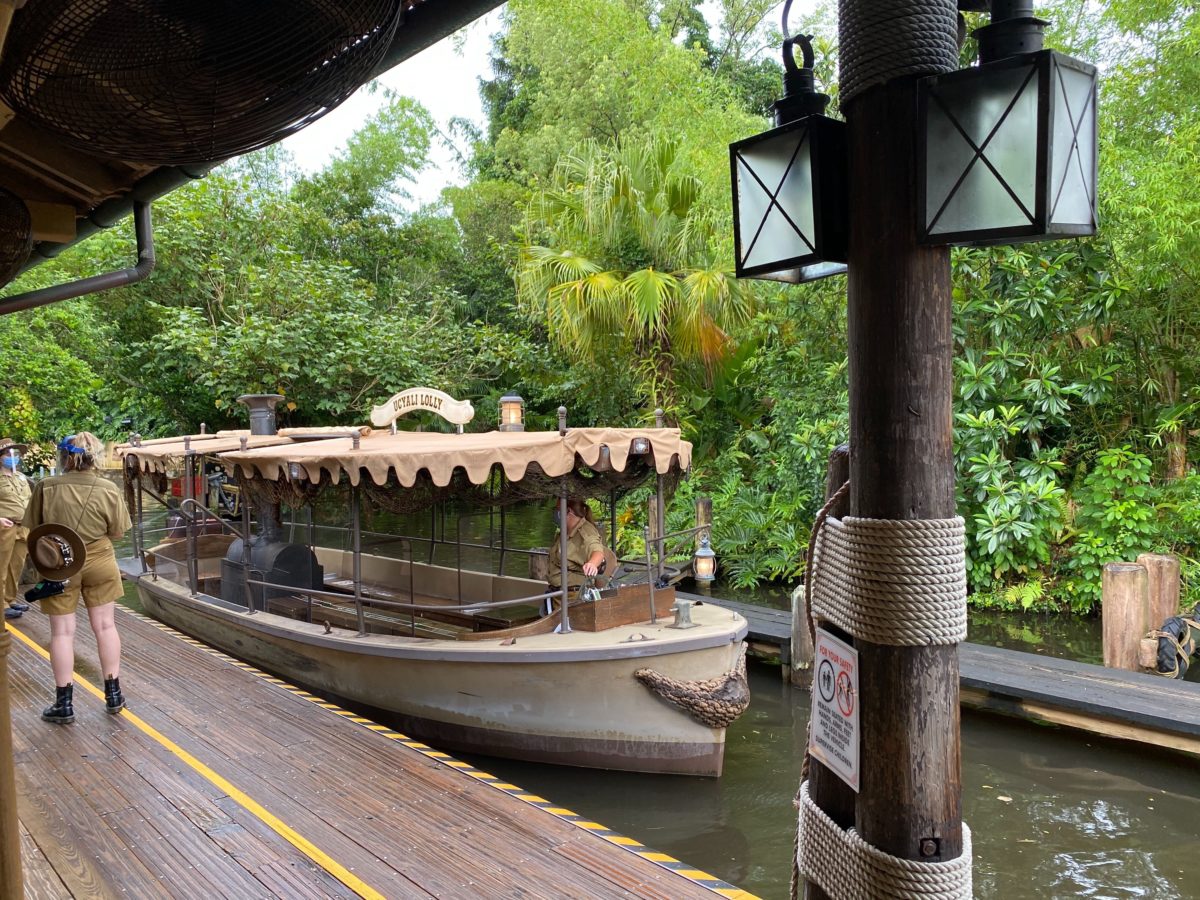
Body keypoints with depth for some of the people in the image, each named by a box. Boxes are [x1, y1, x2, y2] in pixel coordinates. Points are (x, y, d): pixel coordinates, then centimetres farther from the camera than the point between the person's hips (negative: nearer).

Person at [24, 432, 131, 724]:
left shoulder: (45, 487, -12)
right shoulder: (108, 490, -11)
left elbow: (32, 529, -1)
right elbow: (116, 533, -2)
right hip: (98, 563, 1)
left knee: (62, 632, 7)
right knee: (105, 626, 11)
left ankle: (64, 704, 12)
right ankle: (113, 694, 19)